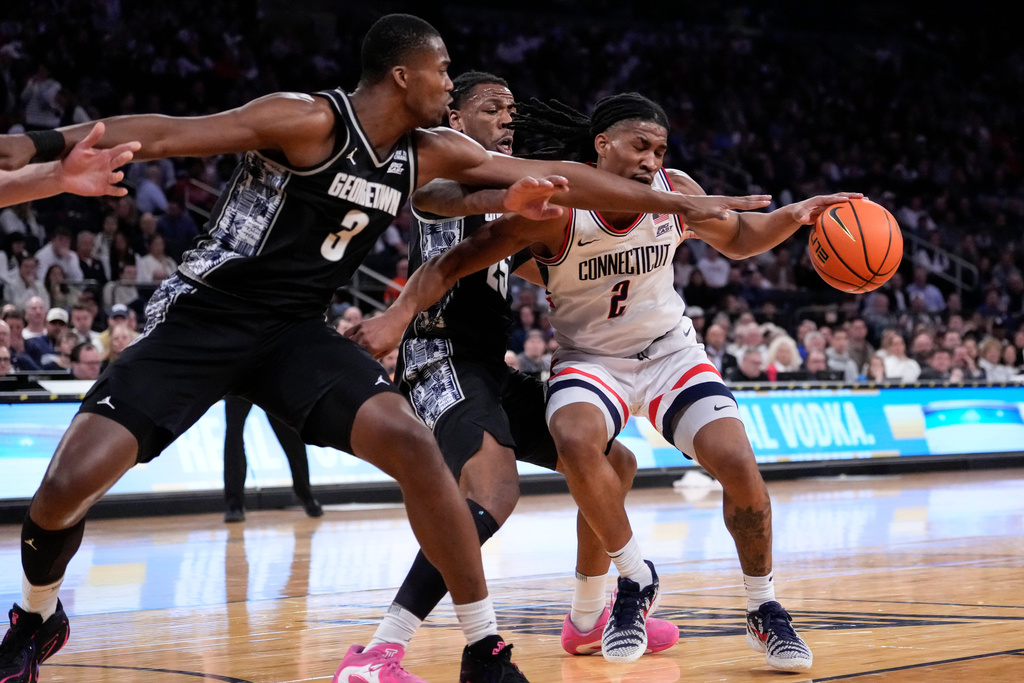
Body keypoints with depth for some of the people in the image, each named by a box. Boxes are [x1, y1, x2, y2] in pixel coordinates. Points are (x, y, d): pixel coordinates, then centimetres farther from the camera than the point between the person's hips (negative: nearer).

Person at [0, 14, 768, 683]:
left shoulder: (431, 153, 3)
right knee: (68, 484, -15)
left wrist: (682, 202, 9)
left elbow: (559, 177, 7)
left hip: (295, 330, 5)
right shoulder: (309, 120, -17)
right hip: (202, 318, -5)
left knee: (414, 446, -19)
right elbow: (170, 134, -21)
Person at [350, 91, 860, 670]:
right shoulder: (556, 210, -23)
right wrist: (400, 314, -35)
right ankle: (637, 581, -11)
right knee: (576, 441, -35)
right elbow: (454, 261, -21)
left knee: (739, 465, -16)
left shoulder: (674, 192, -12)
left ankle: (765, 611, 8)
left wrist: (793, 216, -11)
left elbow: (737, 240, 8)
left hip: (670, 350, 3)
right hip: (591, 357, -3)